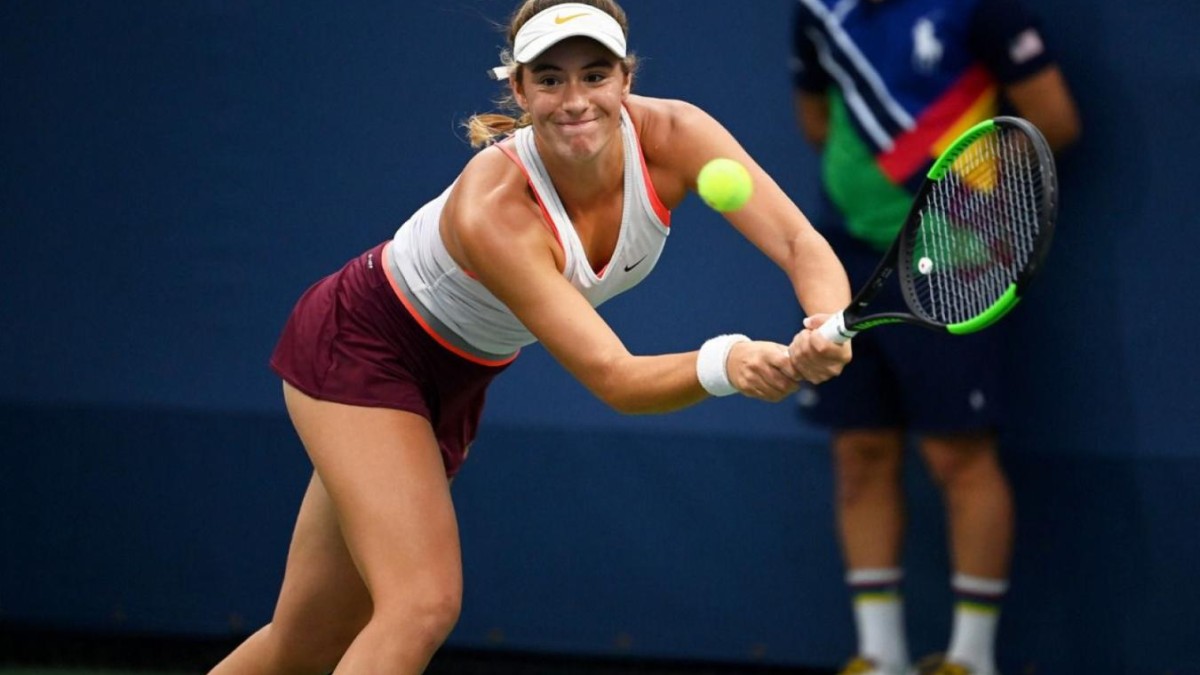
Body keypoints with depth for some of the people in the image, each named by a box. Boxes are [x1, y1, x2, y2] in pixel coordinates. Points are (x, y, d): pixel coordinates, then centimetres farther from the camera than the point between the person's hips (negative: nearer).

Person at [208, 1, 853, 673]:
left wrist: (826, 332, -51)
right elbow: (612, 377, -39)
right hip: (358, 349, -6)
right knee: (422, 603, -23)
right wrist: (724, 363, -58)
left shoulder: (672, 135, -23)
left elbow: (803, 245, -30)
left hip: (456, 376, 6)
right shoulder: (491, 209, -37)